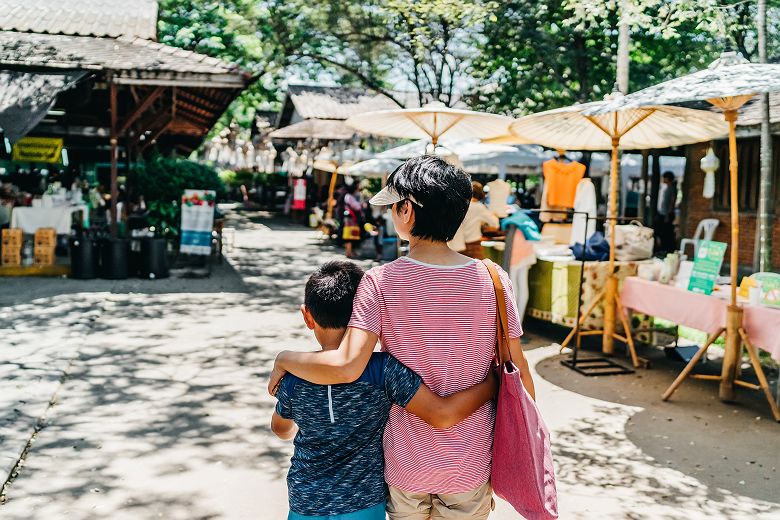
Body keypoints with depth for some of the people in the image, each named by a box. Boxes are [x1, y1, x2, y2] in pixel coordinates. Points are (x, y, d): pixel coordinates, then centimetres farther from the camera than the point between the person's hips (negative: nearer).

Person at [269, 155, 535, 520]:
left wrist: (284, 358, -7)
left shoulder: (382, 282, -17)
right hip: (471, 465, 1)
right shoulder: (492, 279, -10)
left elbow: (346, 367, -26)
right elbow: (517, 370, -4)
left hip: (405, 465, -1)